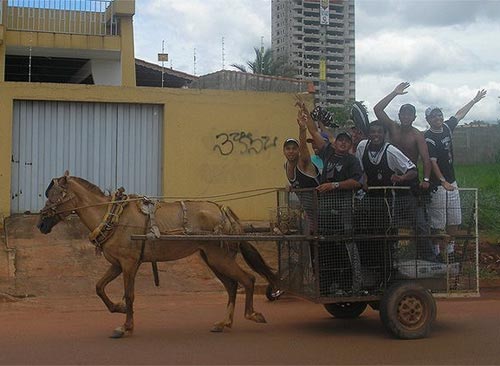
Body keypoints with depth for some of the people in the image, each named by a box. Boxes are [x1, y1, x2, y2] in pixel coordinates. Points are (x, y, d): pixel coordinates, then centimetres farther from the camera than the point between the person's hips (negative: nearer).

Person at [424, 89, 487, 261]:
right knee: (437, 223, -4)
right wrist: (443, 182, -29)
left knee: (454, 220, 9)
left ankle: (450, 251, 19)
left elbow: (459, 114, 24)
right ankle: (436, 252, 7)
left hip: (451, 182, 8)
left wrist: (474, 100, 32)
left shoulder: (447, 127, 6)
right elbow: (432, 162, -21)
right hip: (437, 185, -8)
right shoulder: (429, 138, -14)